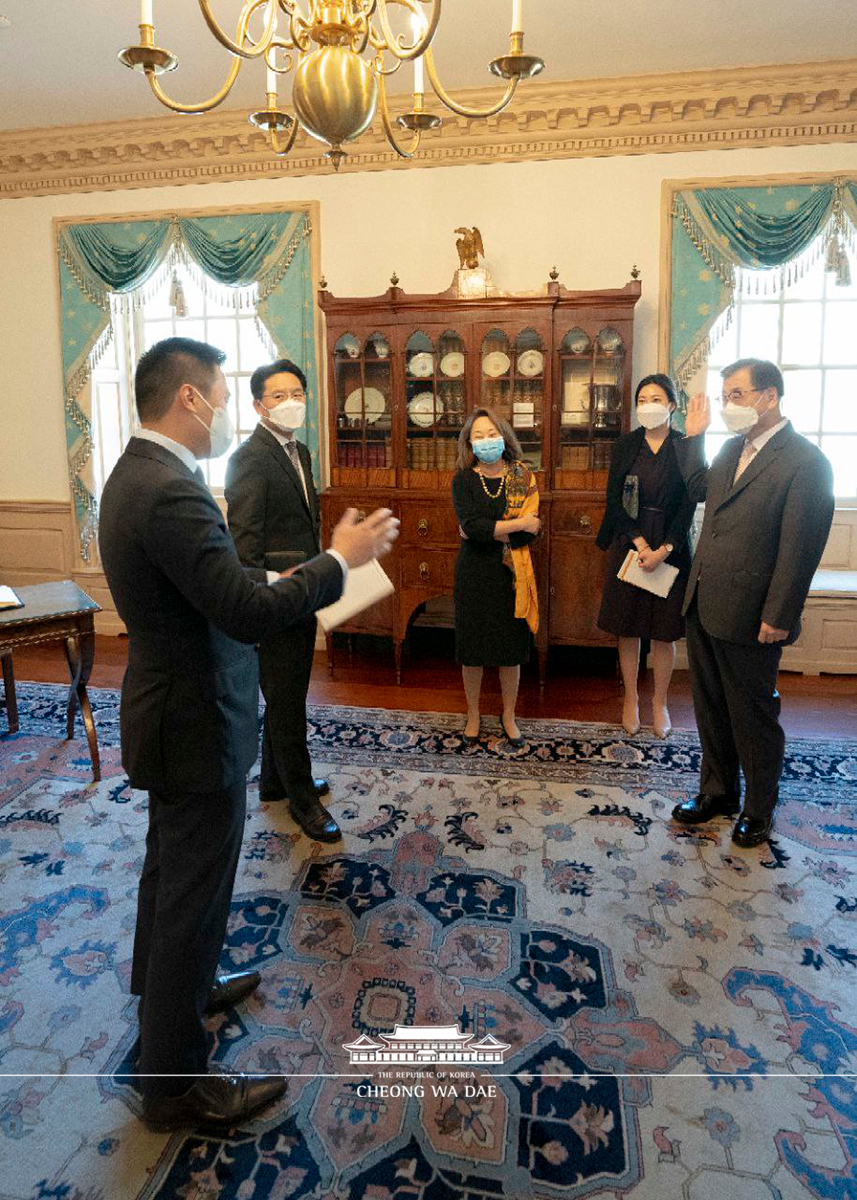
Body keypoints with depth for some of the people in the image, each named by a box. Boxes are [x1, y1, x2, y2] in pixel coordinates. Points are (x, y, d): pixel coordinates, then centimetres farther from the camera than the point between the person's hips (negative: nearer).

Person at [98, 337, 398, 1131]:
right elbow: (250, 613, -32)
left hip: (171, 713, 11)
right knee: (194, 895, 5)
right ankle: (175, 1081, 24)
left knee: (170, 868, 27)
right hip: (197, 726, -10)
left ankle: (166, 990, 51)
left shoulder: (139, 474, 5)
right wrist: (340, 559, -21)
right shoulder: (170, 492, -28)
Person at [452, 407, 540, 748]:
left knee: (511, 647, 8)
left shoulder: (522, 477, 0)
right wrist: (517, 524, -16)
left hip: (511, 573, 1)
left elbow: (531, 530, -11)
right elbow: (471, 526, -18)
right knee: (473, 647, 7)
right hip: (474, 574, 0)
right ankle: (473, 714, 26)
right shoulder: (463, 480, -2)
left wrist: (487, 531, -15)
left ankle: (509, 716, 26)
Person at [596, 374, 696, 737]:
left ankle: (660, 703, 20)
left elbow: (688, 505, -6)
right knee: (628, 628, 7)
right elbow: (616, 500, -3)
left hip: (671, 550, -1)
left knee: (663, 632, 5)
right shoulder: (625, 446, 3)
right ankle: (630, 699, 21)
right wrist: (641, 544, -14)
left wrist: (663, 550, -16)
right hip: (628, 545, 1)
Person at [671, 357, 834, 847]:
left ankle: (758, 810, 29)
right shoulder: (733, 448, 9)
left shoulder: (805, 462, -16)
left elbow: (799, 549, -18)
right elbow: (698, 489, 25)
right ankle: (718, 792, 38)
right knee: (711, 709, 19)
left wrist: (778, 619, -18)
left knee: (753, 716, 10)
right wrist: (693, 436, 13)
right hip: (704, 606, 8)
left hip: (748, 618, -8)